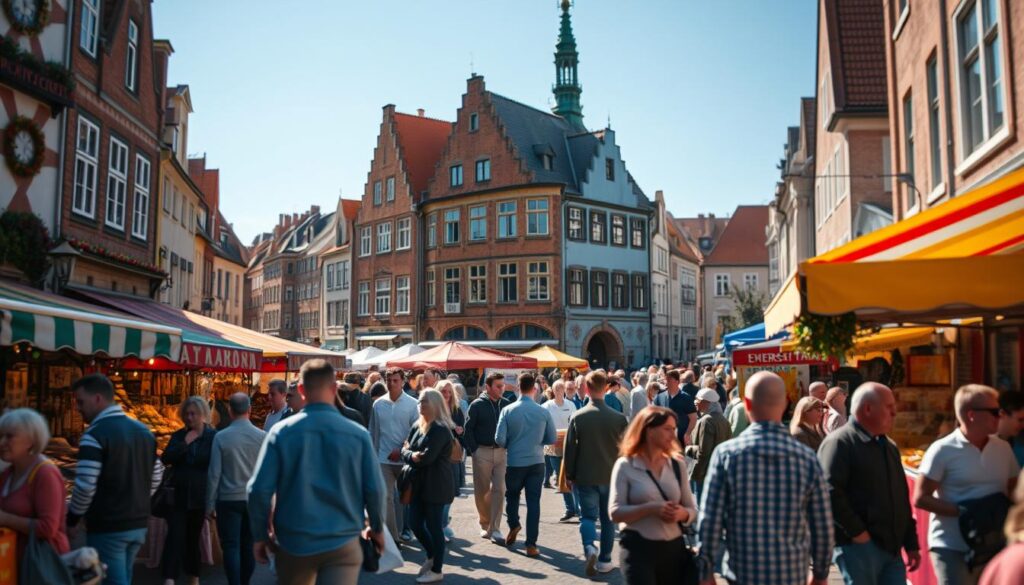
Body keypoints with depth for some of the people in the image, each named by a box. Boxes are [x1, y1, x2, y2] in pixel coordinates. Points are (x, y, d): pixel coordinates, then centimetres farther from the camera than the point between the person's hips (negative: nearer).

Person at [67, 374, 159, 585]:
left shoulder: (95, 434, -15)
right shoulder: (144, 431, 8)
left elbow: (85, 487, -20)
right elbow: (155, 479, 12)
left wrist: (71, 521, -6)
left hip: (107, 528, -7)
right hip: (138, 524, 7)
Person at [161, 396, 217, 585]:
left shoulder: (213, 436, -4)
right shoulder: (179, 435, 6)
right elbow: (165, 459, -6)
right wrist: (185, 443, -15)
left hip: (200, 496, -1)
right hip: (178, 495, 1)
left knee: (193, 537, 11)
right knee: (175, 536, -10)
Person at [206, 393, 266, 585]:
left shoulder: (221, 437, -9)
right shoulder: (262, 436, -5)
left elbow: (214, 473, -7)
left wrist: (210, 504, 2)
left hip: (228, 499, -2)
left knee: (231, 547, 4)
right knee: (248, 547, 13)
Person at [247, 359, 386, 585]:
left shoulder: (281, 432, -8)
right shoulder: (358, 434, -9)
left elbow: (259, 489, -8)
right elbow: (375, 489, -6)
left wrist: (260, 535, 7)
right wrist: (377, 528, 12)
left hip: (293, 542, 2)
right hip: (343, 543, -2)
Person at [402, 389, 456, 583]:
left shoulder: (440, 429, -16)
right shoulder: (417, 426, 12)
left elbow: (427, 457, -22)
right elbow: (405, 449, 7)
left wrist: (412, 458, -5)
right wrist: (411, 455, -14)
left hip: (436, 485, -8)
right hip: (419, 484, 8)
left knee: (433, 526, 0)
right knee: (415, 524, 12)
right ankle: (432, 556, 35)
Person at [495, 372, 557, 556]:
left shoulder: (508, 410, -9)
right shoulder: (543, 412, -7)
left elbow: (499, 440, -11)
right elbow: (552, 439, 1)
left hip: (514, 463, 0)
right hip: (536, 462, 0)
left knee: (512, 496, 24)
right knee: (533, 502, 4)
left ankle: (514, 525, 17)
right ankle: (531, 544, 5)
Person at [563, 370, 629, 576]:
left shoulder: (578, 417, -9)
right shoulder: (618, 418, -8)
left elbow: (570, 448, -4)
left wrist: (569, 475, 6)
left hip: (585, 476, -1)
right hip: (611, 476, 1)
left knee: (588, 515, 9)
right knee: (608, 519, 14)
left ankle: (590, 547, -17)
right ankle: (604, 560, 20)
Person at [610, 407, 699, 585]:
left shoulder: (677, 465, 7)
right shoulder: (625, 466, -5)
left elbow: (692, 510, 9)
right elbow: (615, 512, -11)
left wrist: (682, 513, -14)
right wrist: (650, 508, -23)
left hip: (674, 548, 5)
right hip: (638, 549, -4)